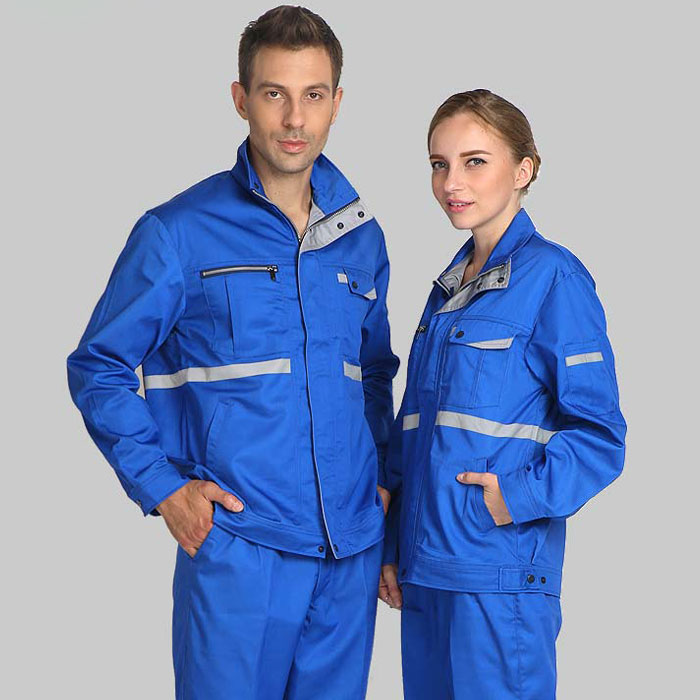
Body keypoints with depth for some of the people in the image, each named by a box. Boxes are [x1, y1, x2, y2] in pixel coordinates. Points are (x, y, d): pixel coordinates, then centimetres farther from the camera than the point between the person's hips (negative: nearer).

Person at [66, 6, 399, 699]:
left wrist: (382, 476, 11)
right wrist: (161, 486, -8)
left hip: (352, 552, 5)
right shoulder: (179, 232, -3)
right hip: (235, 549, -4)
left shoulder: (361, 238, 12)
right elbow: (99, 366, 1)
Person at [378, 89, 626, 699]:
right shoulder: (450, 287, 15)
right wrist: (393, 548, 17)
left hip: (500, 573, -7)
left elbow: (599, 432, -11)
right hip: (424, 568, 7)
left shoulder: (552, 276, -8)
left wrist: (520, 496, -19)